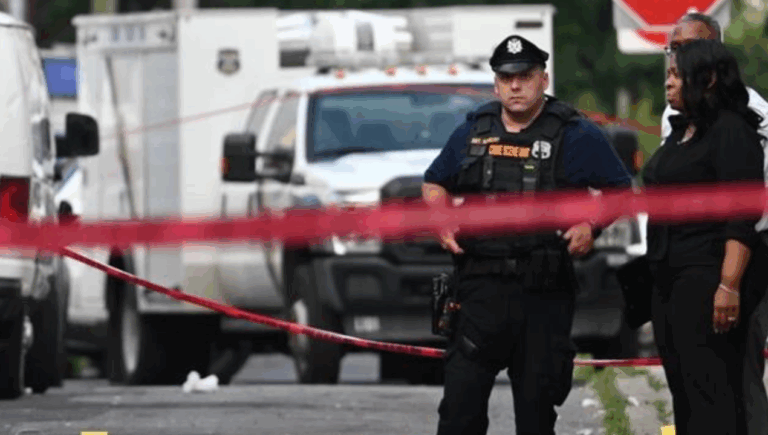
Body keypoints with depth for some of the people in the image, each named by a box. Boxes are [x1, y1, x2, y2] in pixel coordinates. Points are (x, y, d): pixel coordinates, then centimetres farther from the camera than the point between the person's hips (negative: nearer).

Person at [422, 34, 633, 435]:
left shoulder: (575, 136, 3)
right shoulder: (472, 133, 12)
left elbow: (619, 191, 7)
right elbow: (435, 184, 24)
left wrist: (590, 225, -10)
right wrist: (443, 223, 5)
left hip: (545, 293, -2)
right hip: (481, 285, 2)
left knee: (537, 401, 4)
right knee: (461, 397, -7)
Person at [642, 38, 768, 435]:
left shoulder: (731, 131, -11)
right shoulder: (681, 133, 18)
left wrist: (729, 286, -26)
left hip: (708, 278, -10)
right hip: (671, 280, 10)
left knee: (711, 394, -13)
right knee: (683, 392, 11)